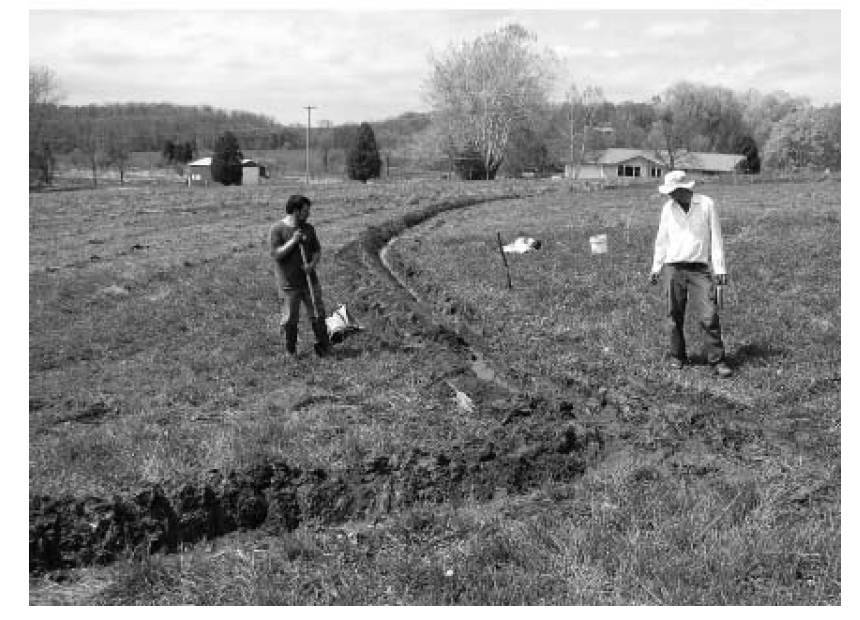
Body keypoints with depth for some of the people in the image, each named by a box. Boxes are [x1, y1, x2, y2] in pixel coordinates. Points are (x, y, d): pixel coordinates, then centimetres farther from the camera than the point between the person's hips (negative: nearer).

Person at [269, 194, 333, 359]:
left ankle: (323, 345, 17)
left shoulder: (308, 228, 7)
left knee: (318, 314, 5)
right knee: (290, 319, 4)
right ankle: (291, 351, 19)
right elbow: (276, 254, -14)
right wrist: (293, 241, -19)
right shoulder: (277, 230, -8)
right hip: (289, 283, -4)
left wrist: (312, 264, -7)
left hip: (309, 279, 4)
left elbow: (317, 250, 12)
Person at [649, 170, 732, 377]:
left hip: (699, 269, -2)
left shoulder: (706, 205, 0)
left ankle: (717, 360, -2)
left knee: (709, 317, -8)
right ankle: (676, 356, 19)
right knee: (674, 317, 5)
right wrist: (656, 267, 12)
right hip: (673, 268, 3)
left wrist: (720, 268, -4)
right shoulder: (668, 208, 8)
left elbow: (716, 238, 1)